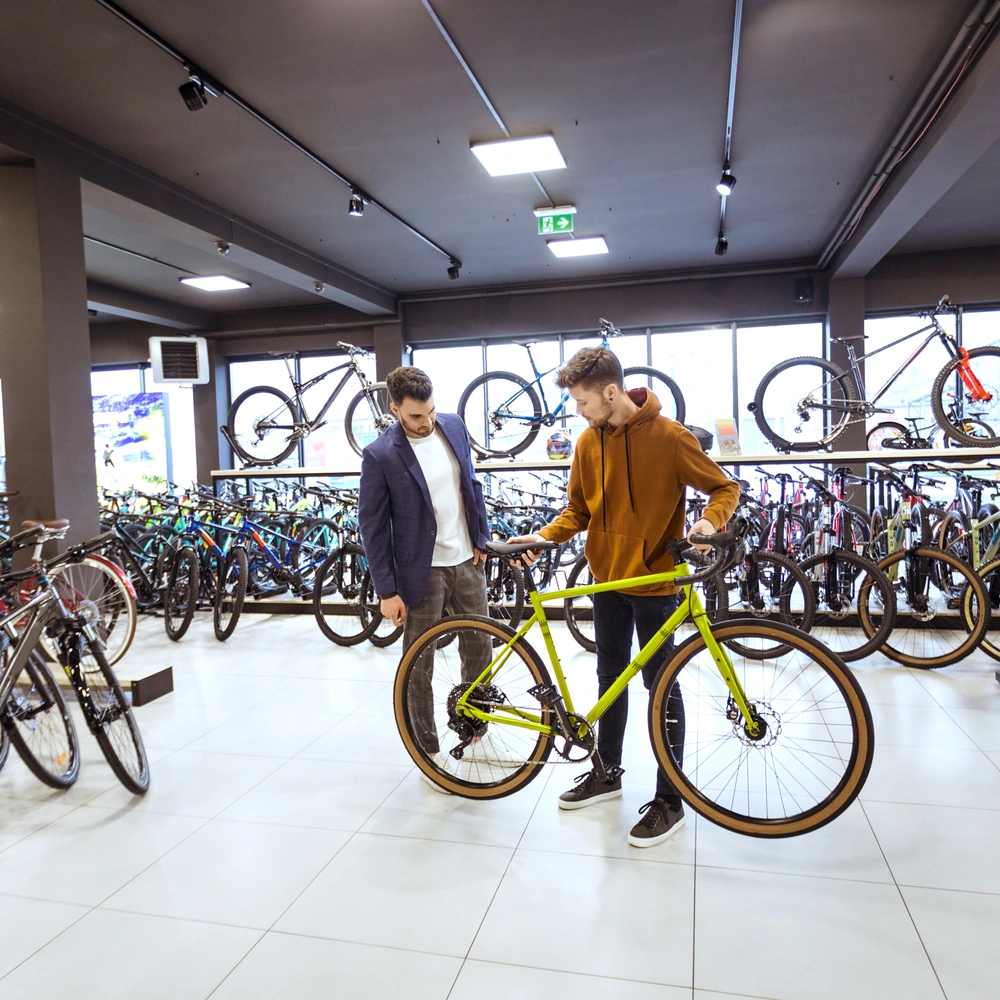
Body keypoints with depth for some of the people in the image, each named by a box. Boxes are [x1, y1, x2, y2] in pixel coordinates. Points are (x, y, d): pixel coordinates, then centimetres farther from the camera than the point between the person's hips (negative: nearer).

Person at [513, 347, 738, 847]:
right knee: (609, 678, 17)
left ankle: (670, 800, 18)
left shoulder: (668, 436, -14)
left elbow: (724, 487, -7)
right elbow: (578, 510, 8)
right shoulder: (588, 441, 2)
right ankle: (607, 773, 36)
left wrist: (710, 521, -27)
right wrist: (542, 536, -8)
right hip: (607, 578, 6)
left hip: (654, 580, -5)